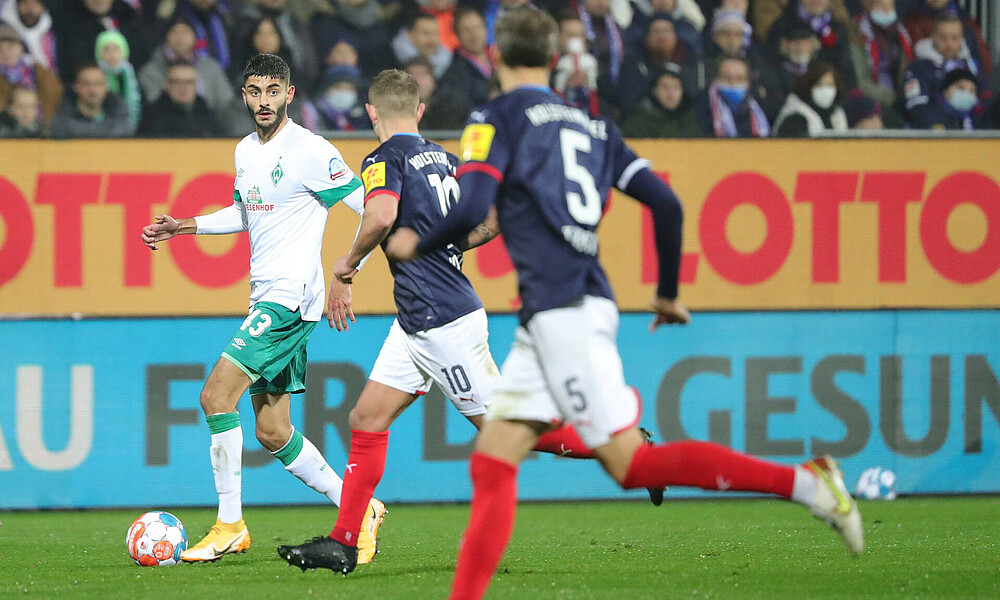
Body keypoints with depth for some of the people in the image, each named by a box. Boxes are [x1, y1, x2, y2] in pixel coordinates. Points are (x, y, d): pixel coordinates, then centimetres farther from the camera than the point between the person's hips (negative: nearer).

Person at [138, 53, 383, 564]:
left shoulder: (310, 152, -11)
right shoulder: (246, 151, 14)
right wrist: (183, 227, 22)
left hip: (292, 297, -9)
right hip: (265, 296, 9)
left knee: (216, 394, -17)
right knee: (273, 434, 8)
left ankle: (230, 526, -11)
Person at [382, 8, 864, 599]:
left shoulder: (498, 118, 0)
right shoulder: (591, 125, 19)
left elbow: (471, 209, -13)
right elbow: (665, 202, 13)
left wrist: (416, 244, 6)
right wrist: (668, 293, 25)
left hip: (562, 308, -8)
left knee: (631, 463, -10)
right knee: (493, 460, 6)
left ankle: (802, 481, -15)